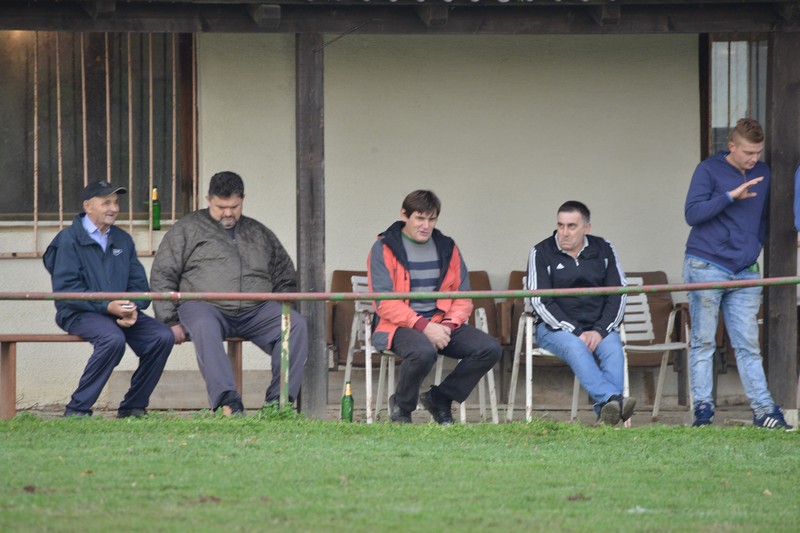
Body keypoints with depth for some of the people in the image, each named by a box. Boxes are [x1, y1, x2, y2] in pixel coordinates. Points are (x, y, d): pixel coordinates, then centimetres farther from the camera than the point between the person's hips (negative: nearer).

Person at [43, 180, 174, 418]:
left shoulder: (122, 240, 18)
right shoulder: (69, 240, -2)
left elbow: (139, 283, 14)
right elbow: (65, 289, -12)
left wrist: (133, 309, -10)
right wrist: (107, 307, -20)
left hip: (120, 313, 6)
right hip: (79, 314, -6)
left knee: (163, 336, -18)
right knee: (113, 338, -36)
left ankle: (133, 407, -7)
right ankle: (77, 410, -25)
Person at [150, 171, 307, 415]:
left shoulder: (259, 233, 24)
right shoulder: (187, 229, 13)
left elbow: (285, 278, 29)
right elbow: (162, 276, 7)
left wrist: (283, 314, 11)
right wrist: (171, 321, -4)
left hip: (255, 310, 3)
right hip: (205, 306, -3)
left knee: (297, 325, -23)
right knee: (205, 327, -40)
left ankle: (278, 399, -26)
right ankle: (227, 401, -49)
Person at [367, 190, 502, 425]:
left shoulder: (447, 248, 14)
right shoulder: (385, 249, -1)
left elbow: (463, 297, 12)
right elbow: (383, 302, -11)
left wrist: (448, 325, -10)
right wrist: (423, 326, -21)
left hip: (442, 323, 5)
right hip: (400, 326, -5)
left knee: (490, 349, -17)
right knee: (424, 351, -39)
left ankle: (439, 398, 1)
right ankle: (401, 407, -8)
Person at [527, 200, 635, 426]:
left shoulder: (603, 250, 11)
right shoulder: (542, 253, 2)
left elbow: (618, 295, 8)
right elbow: (540, 302, -5)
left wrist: (600, 331, -9)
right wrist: (576, 332, -15)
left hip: (598, 328, 2)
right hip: (554, 328, -2)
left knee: (613, 347, -31)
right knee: (575, 347, -36)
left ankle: (606, 411, -48)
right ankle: (612, 400, -54)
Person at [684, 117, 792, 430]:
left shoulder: (763, 174, 13)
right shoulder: (709, 170, -2)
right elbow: (692, 213, -11)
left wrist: (755, 246, 12)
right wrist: (731, 196, -18)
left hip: (745, 272, 4)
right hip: (705, 267, -4)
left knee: (748, 345, 2)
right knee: (703, 343, -2)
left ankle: (763, 410, 1)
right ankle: (702, 411, 0)